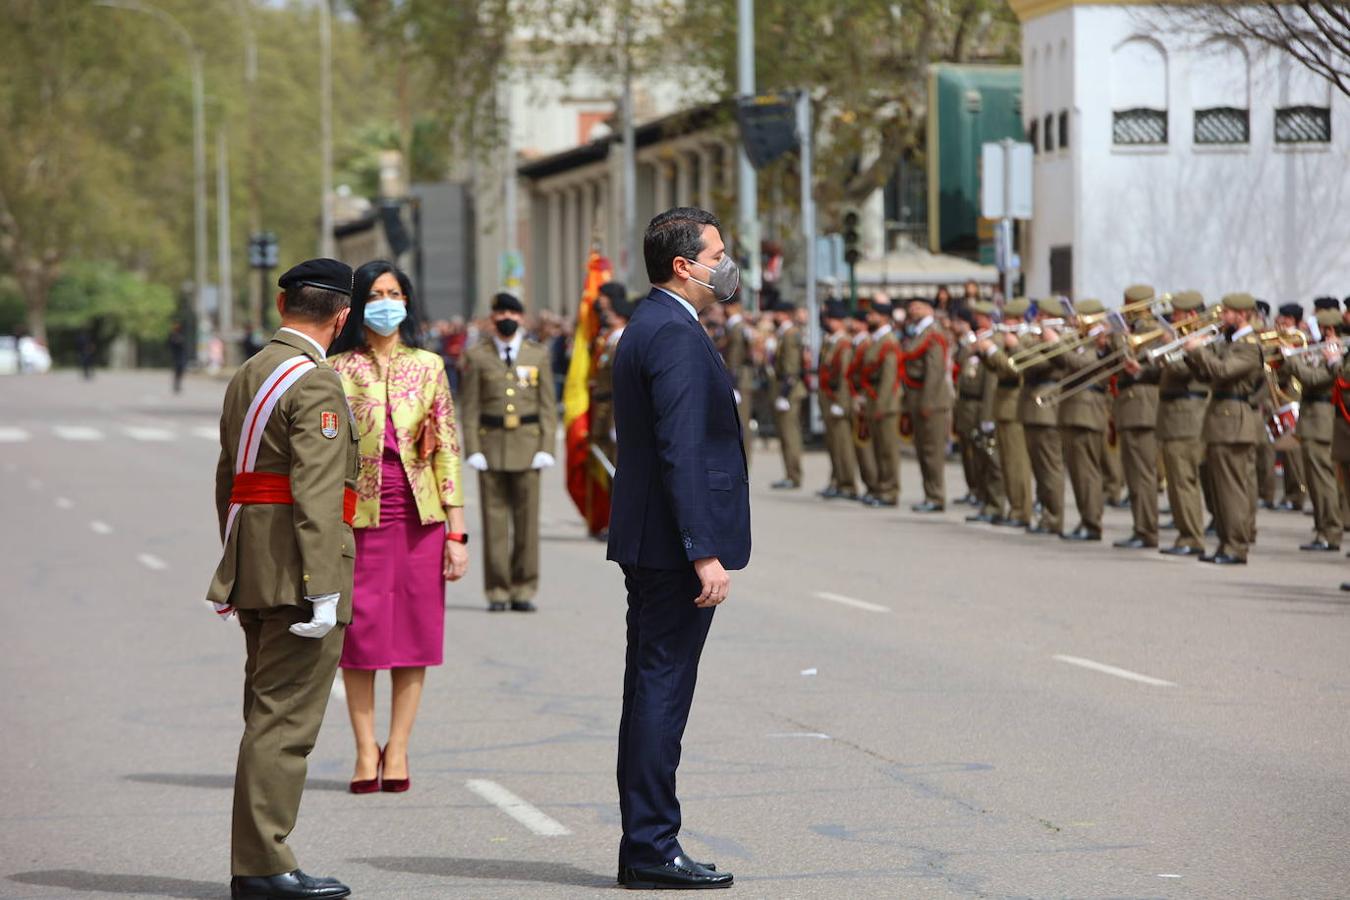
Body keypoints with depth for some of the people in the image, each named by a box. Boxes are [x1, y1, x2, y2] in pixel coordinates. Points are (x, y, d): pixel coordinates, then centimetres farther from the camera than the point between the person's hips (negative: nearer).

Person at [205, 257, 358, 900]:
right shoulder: (314, 382, -13)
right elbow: (316, 493, -20)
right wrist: (323, 589, -22)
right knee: (285, 719, -7)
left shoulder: (246, 377, 17)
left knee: (268, 716, 14)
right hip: (296, 569, -9)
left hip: (252, 568, 9)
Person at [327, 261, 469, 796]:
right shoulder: (338, 370, 3)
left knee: (415, 630, 2)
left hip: (419, 517, 2)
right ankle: (366, 750, 8)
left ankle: (397, 748, 10)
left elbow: (447, 450, 6)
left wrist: (456, 531, 2)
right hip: (359, 516, -1)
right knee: (360, 632, -2)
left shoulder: (429, 367, 8)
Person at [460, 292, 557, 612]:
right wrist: (473, 450, -5)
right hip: (491, 445, -1)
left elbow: (548, 406, 9)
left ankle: (523, 591, 7)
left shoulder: (538, 355, 11)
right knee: (494, 520, -1)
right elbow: (469, 407, 4)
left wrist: (546, 448, -1)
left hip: (527, 446, 1)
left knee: (527, 520, 0)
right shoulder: (477, 357, 7)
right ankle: (497, 592, 5)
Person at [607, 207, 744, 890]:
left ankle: (643, 845, 17)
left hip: (648, 545, 11)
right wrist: (704, 553, -22)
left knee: (652, 691, 12)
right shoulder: (676, 334, -15)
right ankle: (653, 850, -4)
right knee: (662, 689, -7)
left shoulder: (644, 327, 17)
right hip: (675, 546, -11)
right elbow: (681, 451, -21)